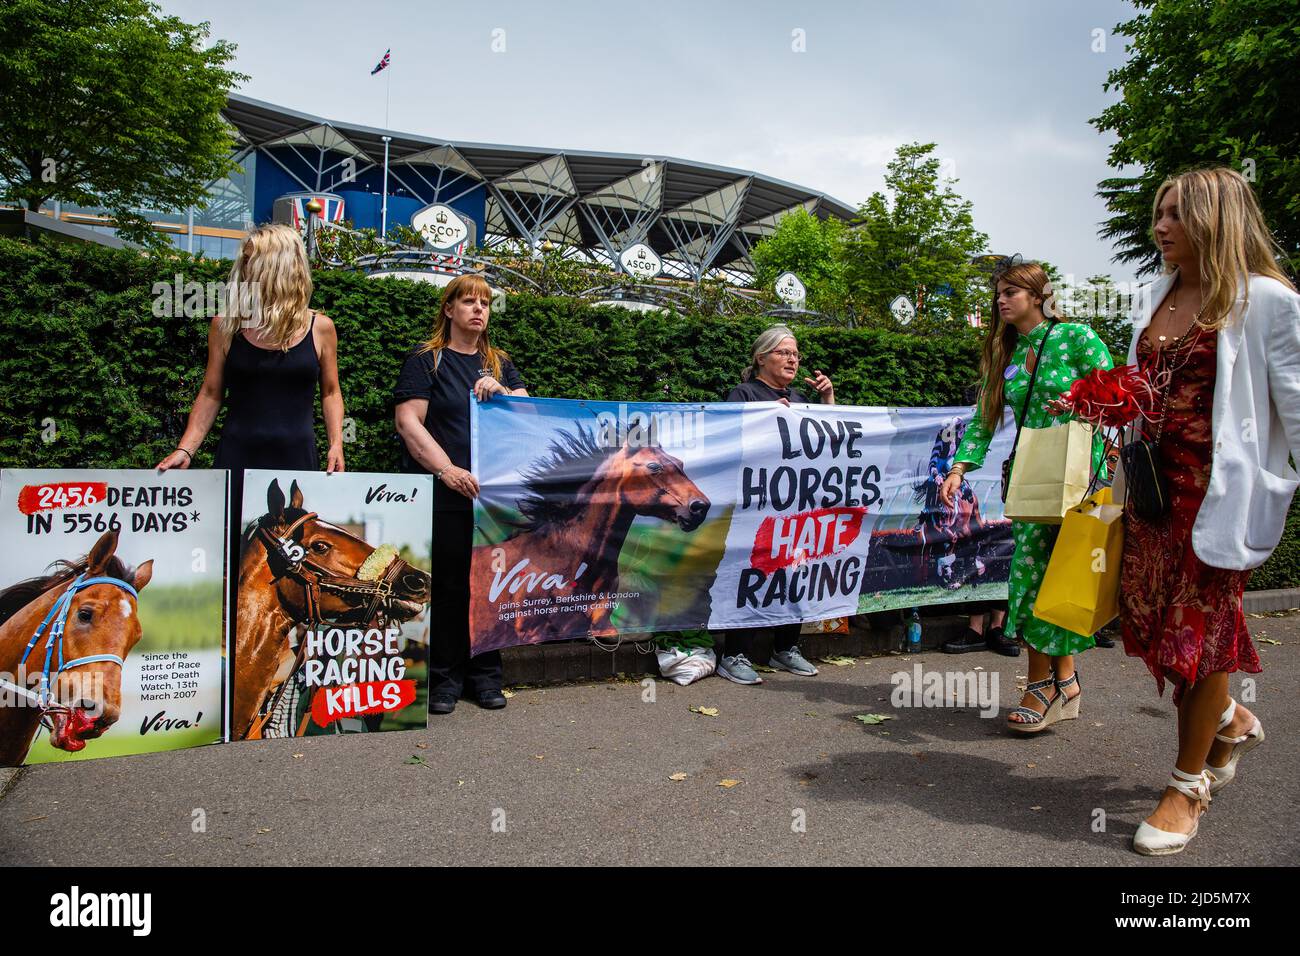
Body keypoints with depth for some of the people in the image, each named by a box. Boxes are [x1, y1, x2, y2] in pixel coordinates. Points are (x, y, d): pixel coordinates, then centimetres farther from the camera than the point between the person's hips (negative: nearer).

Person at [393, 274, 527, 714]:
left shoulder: (500, 364, 19)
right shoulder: (426, 360, 5)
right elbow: (408, 421, -5)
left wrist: (501, 393, -8)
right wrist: (446, 469, -16)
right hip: (444, 495, -4)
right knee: (446, 584, -2)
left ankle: (485, 676, 15)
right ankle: (444, 678, 10)